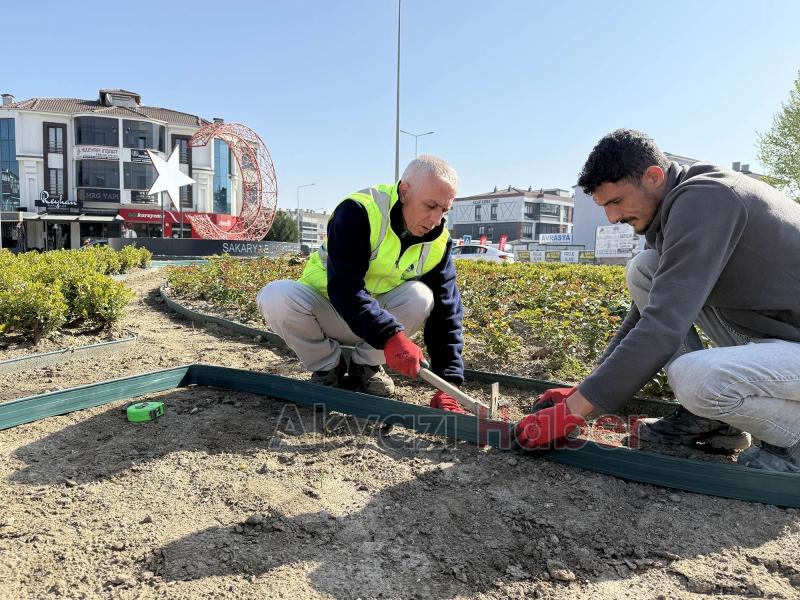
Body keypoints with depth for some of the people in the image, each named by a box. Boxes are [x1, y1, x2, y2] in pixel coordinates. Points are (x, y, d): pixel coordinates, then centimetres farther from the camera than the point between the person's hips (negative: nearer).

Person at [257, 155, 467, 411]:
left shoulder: (438, 242, -9)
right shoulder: (358, 212, -25)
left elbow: (445, 313, -10)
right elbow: (344, 286, -35)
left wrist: (448, 383, -19)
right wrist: (390, 336, -47)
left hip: (378, 312, 3)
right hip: (326, 310, -3)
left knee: (420, 297, -27)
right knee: (276, 296, -33)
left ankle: (366, 364, -3)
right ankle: (328, 366, -6)